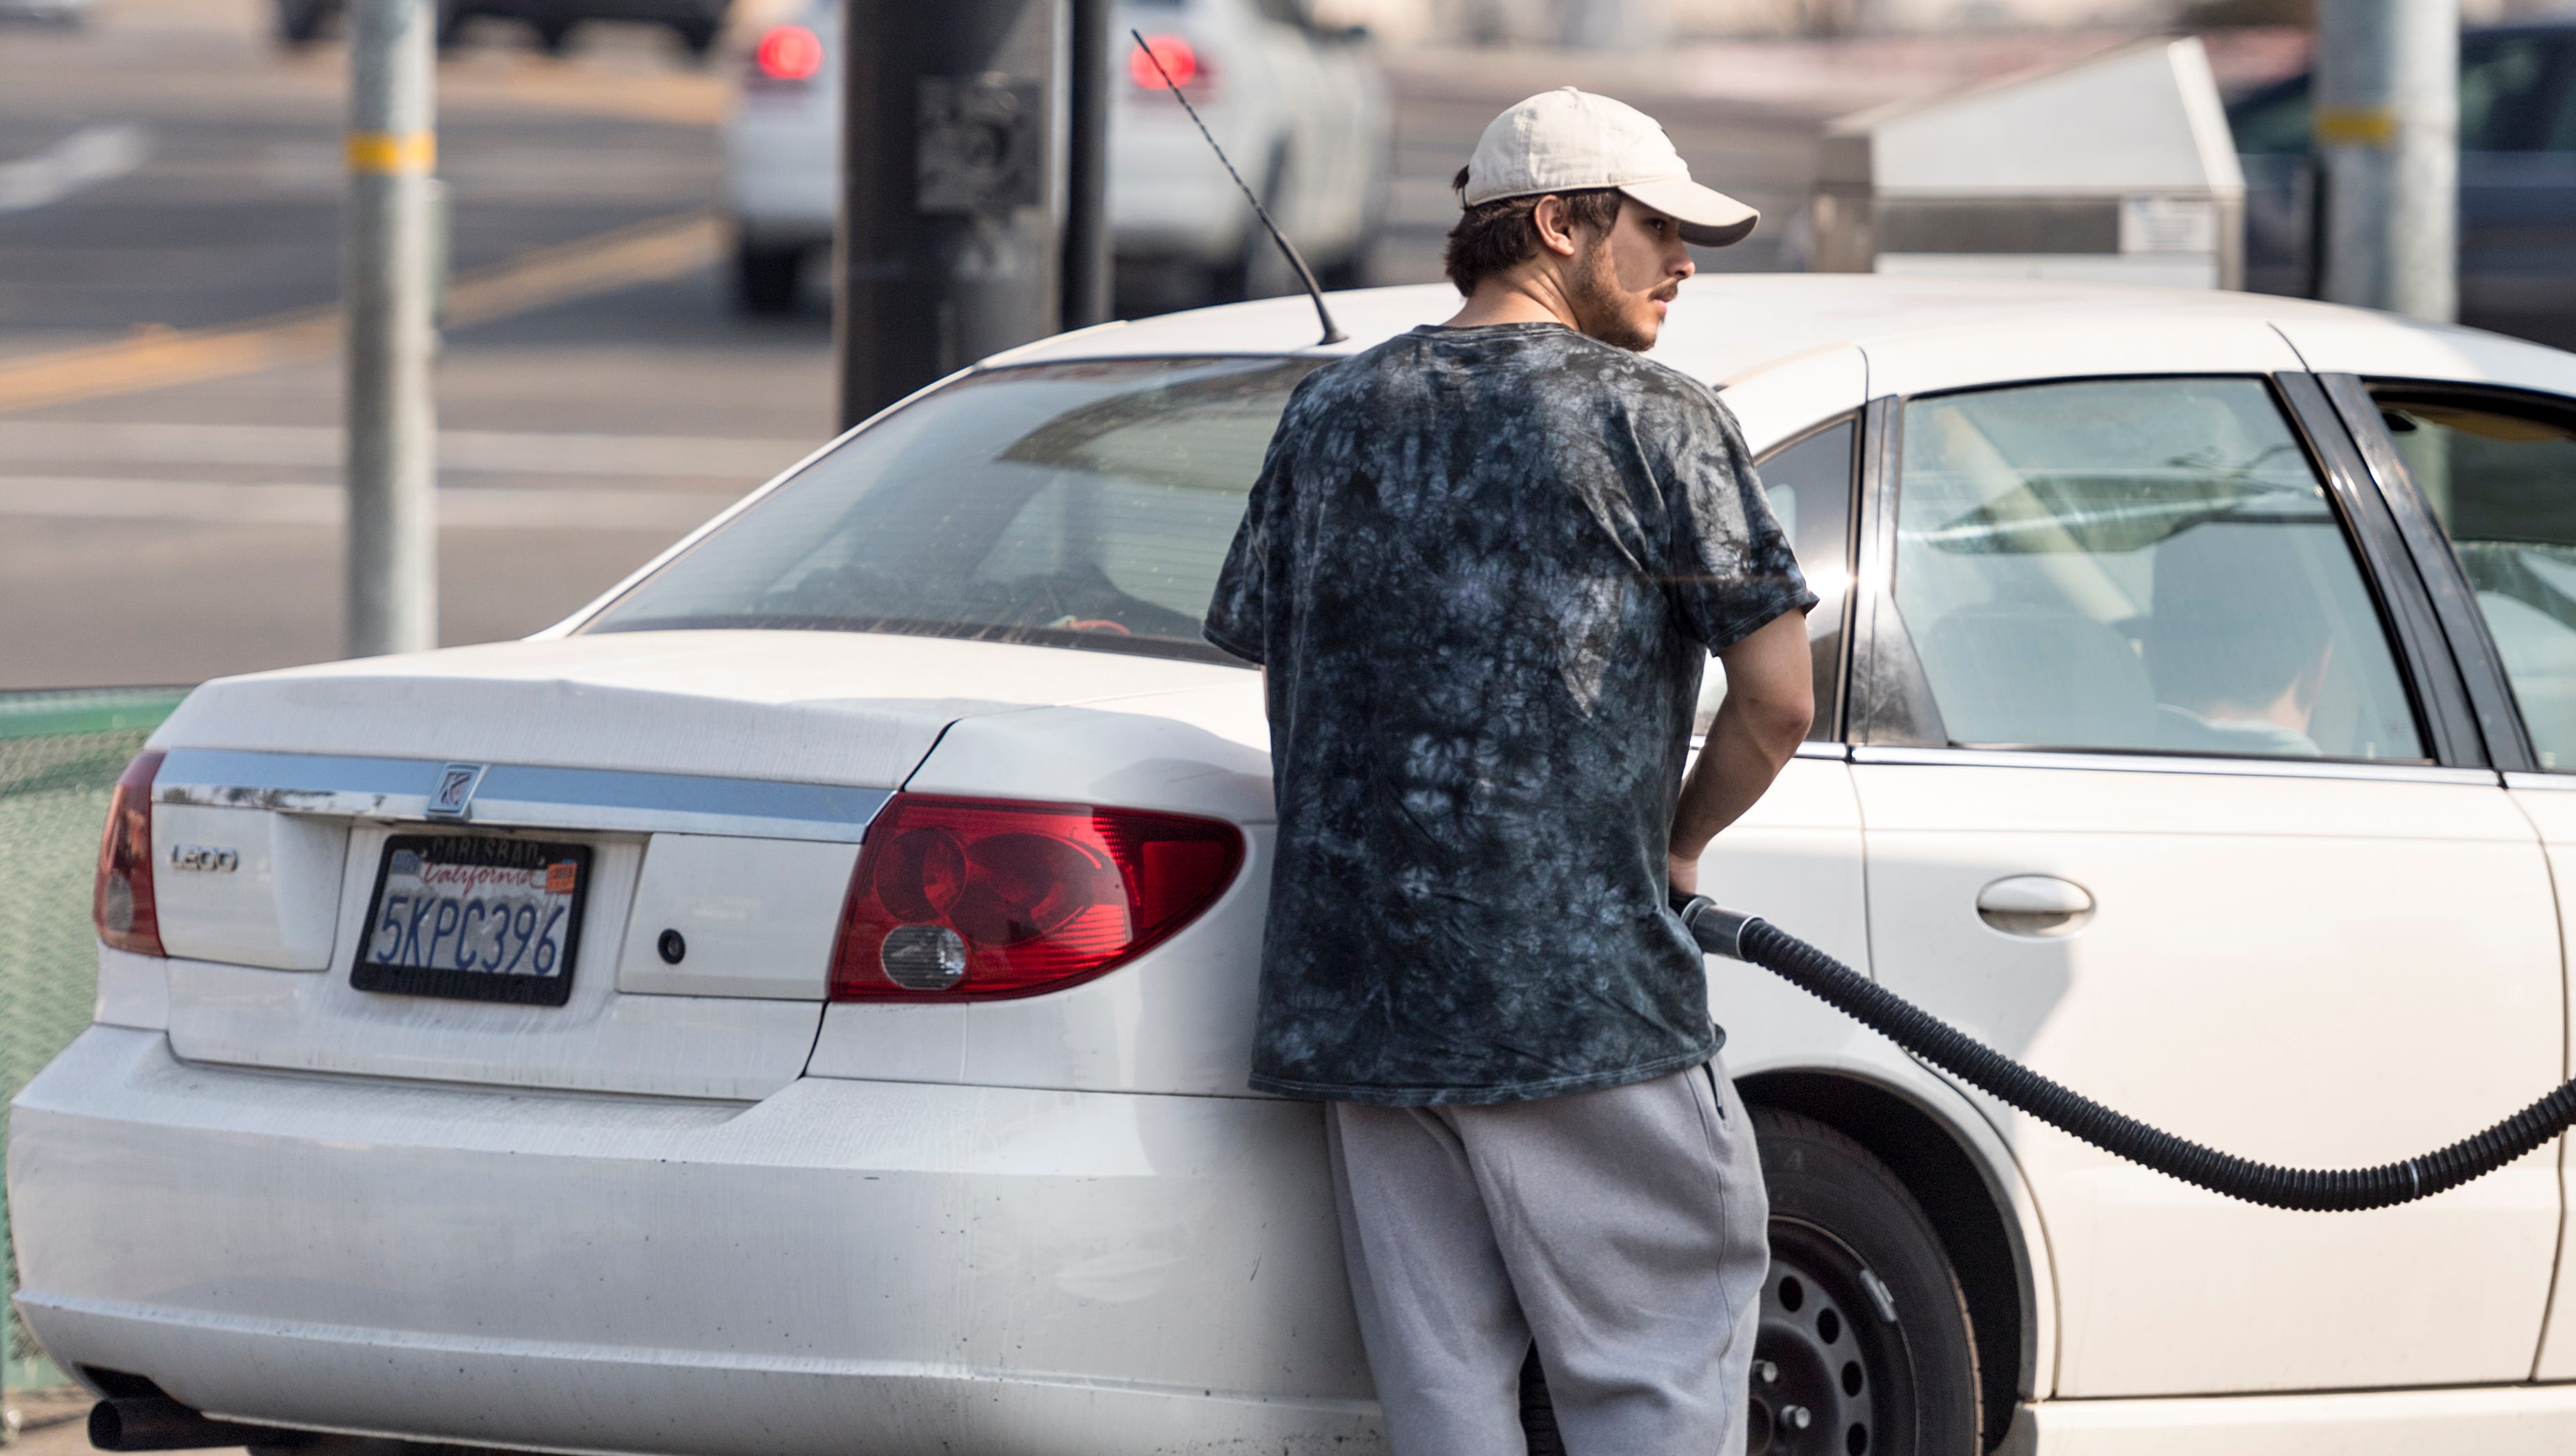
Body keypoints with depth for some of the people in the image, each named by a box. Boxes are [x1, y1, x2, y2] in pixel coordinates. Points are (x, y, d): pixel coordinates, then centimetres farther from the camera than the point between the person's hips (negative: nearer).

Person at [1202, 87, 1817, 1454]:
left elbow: (1258, 644, 16)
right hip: (1580, 1000, -5)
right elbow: (1776, 700, -5)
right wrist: (1678, 842, 13)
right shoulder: (1656, 422, -4)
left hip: (1353, 985, 5)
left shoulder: (1332, 413, 12)